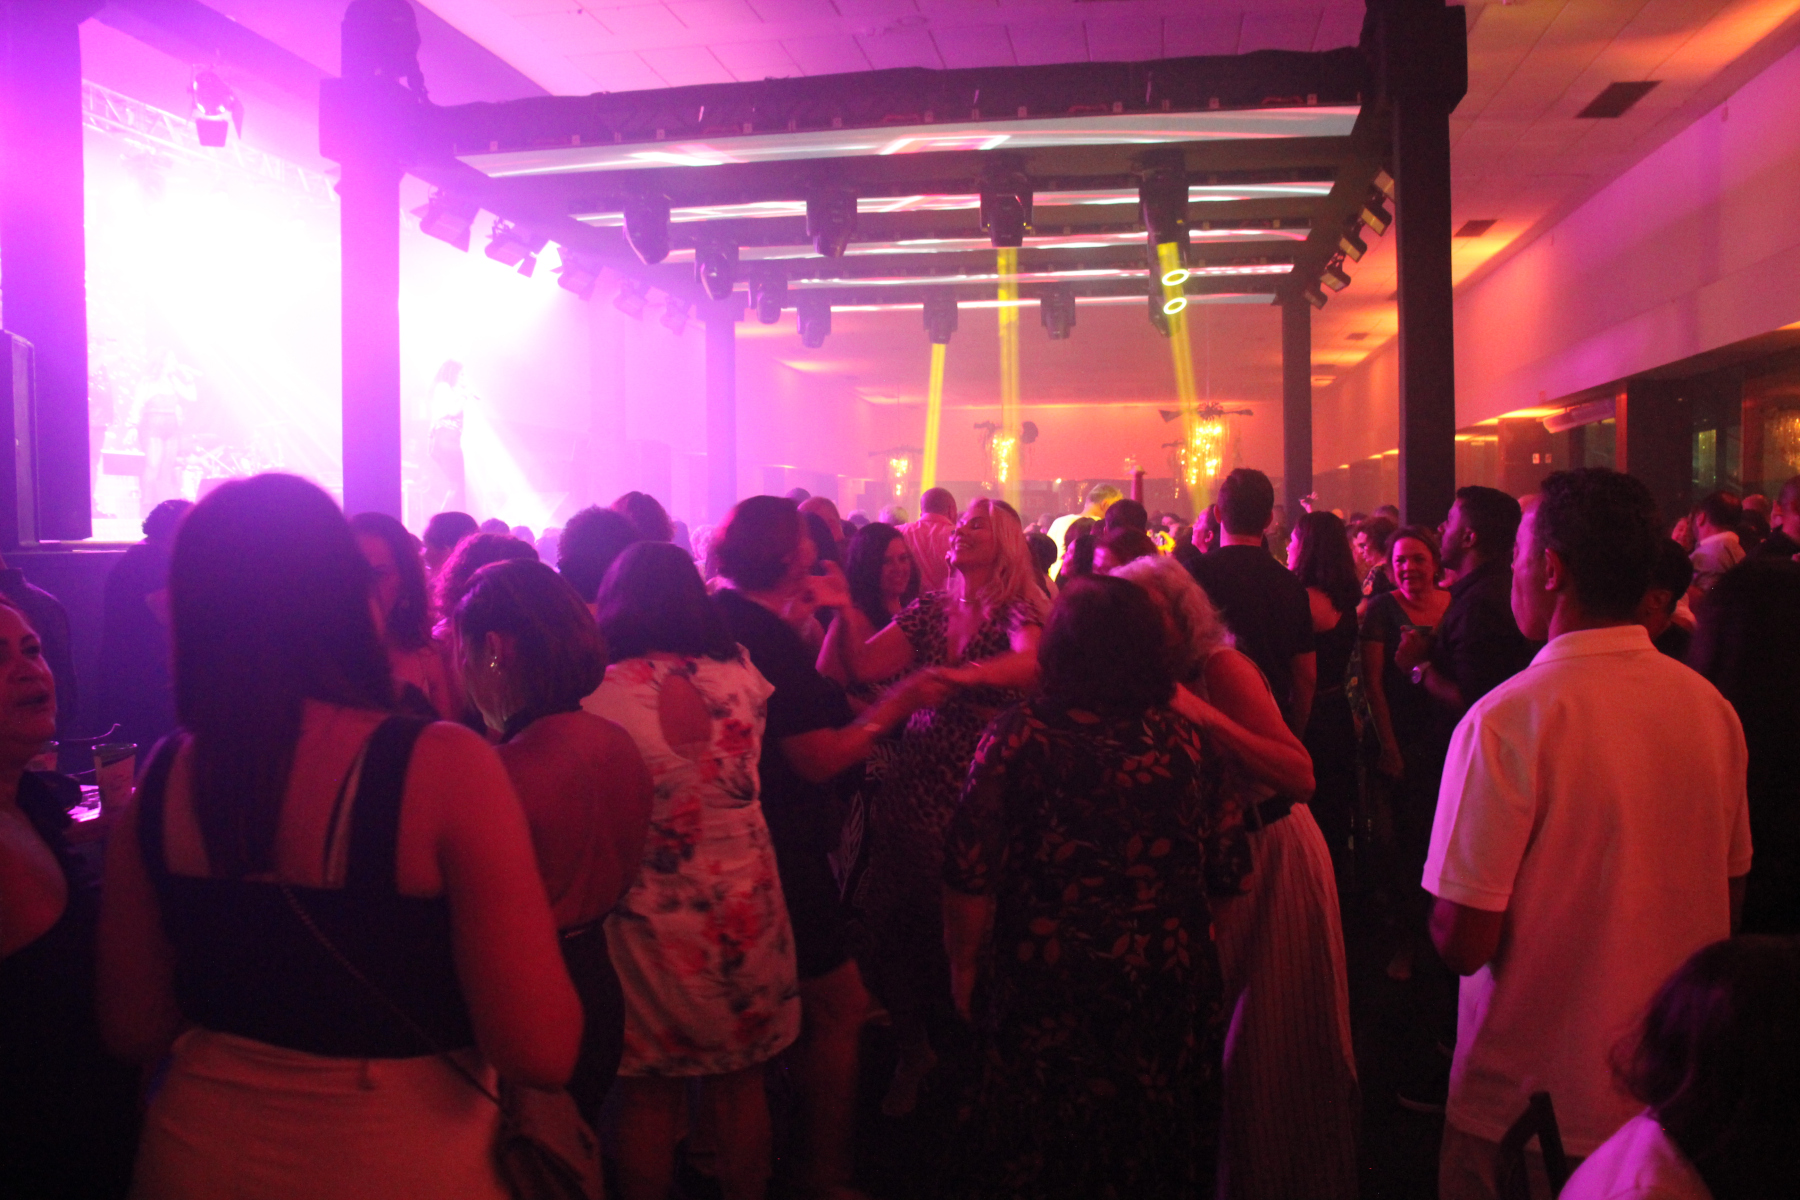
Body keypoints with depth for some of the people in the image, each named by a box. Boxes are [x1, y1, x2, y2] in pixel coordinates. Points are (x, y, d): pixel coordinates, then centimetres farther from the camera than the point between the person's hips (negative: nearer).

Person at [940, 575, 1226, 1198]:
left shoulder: (1018, 735, -17)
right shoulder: (1185, 741, -5)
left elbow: (969, 873, -14)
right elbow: (1221, 863, 7)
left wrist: (965, 963, -1)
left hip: (1046, 988, -3)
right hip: (1168, 988, 4)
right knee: (1151, 1142, 23)